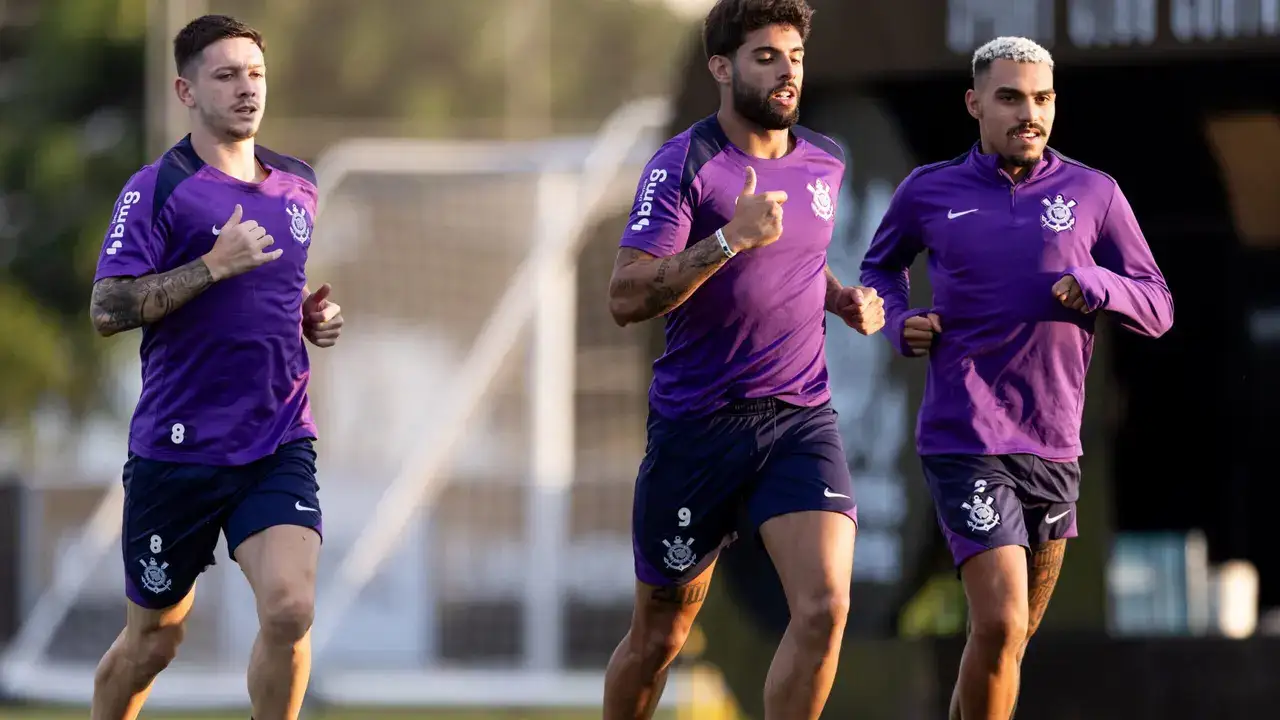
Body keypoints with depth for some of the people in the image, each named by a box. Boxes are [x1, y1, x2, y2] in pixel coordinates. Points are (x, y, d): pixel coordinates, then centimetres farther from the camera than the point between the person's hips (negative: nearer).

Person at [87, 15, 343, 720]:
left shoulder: (297, 186, 11)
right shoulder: (158, 188, -7)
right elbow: (107, 310, -16)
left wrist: (315, 316, 7)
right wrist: (214, 266, -23)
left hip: (280, 444, 3)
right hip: (178, 447, -3)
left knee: (290, 609, -18)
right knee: (152, 640, 8)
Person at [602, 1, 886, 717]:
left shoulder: (826, 162, 8)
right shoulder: (683, 165, -10)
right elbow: (626, 298, -19)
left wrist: (842, 297, 9)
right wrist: (731, 238, -27)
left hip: (801, 417, 4)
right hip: (698, 420, -3)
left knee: (824, 607, -18)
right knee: (659, 636, 8)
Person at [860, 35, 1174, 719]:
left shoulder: (1094, 194, 5)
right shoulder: (929, 192, 4)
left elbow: (1157, 308, 7)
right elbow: (880, 267, 23)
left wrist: (1099, 287, -14)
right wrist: (899, 322, 2)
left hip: (1053, 448, 3)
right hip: (964, 439, -3)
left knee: (1011, 637, 13)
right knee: (1000, 624, -19)